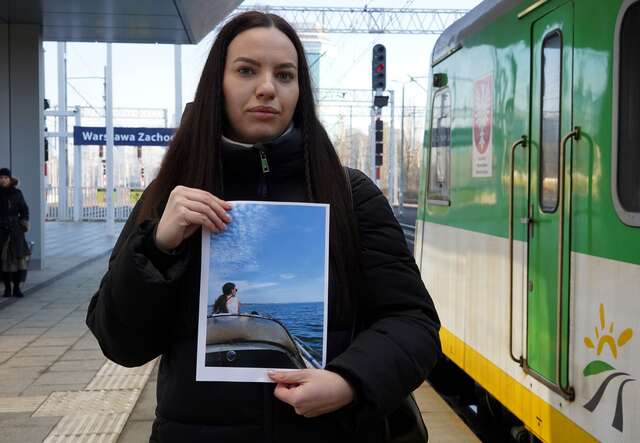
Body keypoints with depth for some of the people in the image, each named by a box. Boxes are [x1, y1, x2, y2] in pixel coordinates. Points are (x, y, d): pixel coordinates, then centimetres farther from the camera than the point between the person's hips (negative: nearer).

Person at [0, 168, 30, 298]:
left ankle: (16, 287, 2)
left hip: (15, 230, 0)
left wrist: (24, 225, -1)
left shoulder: (17, 193, 4)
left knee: (18, 257, -5)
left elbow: (24, 210, 8)